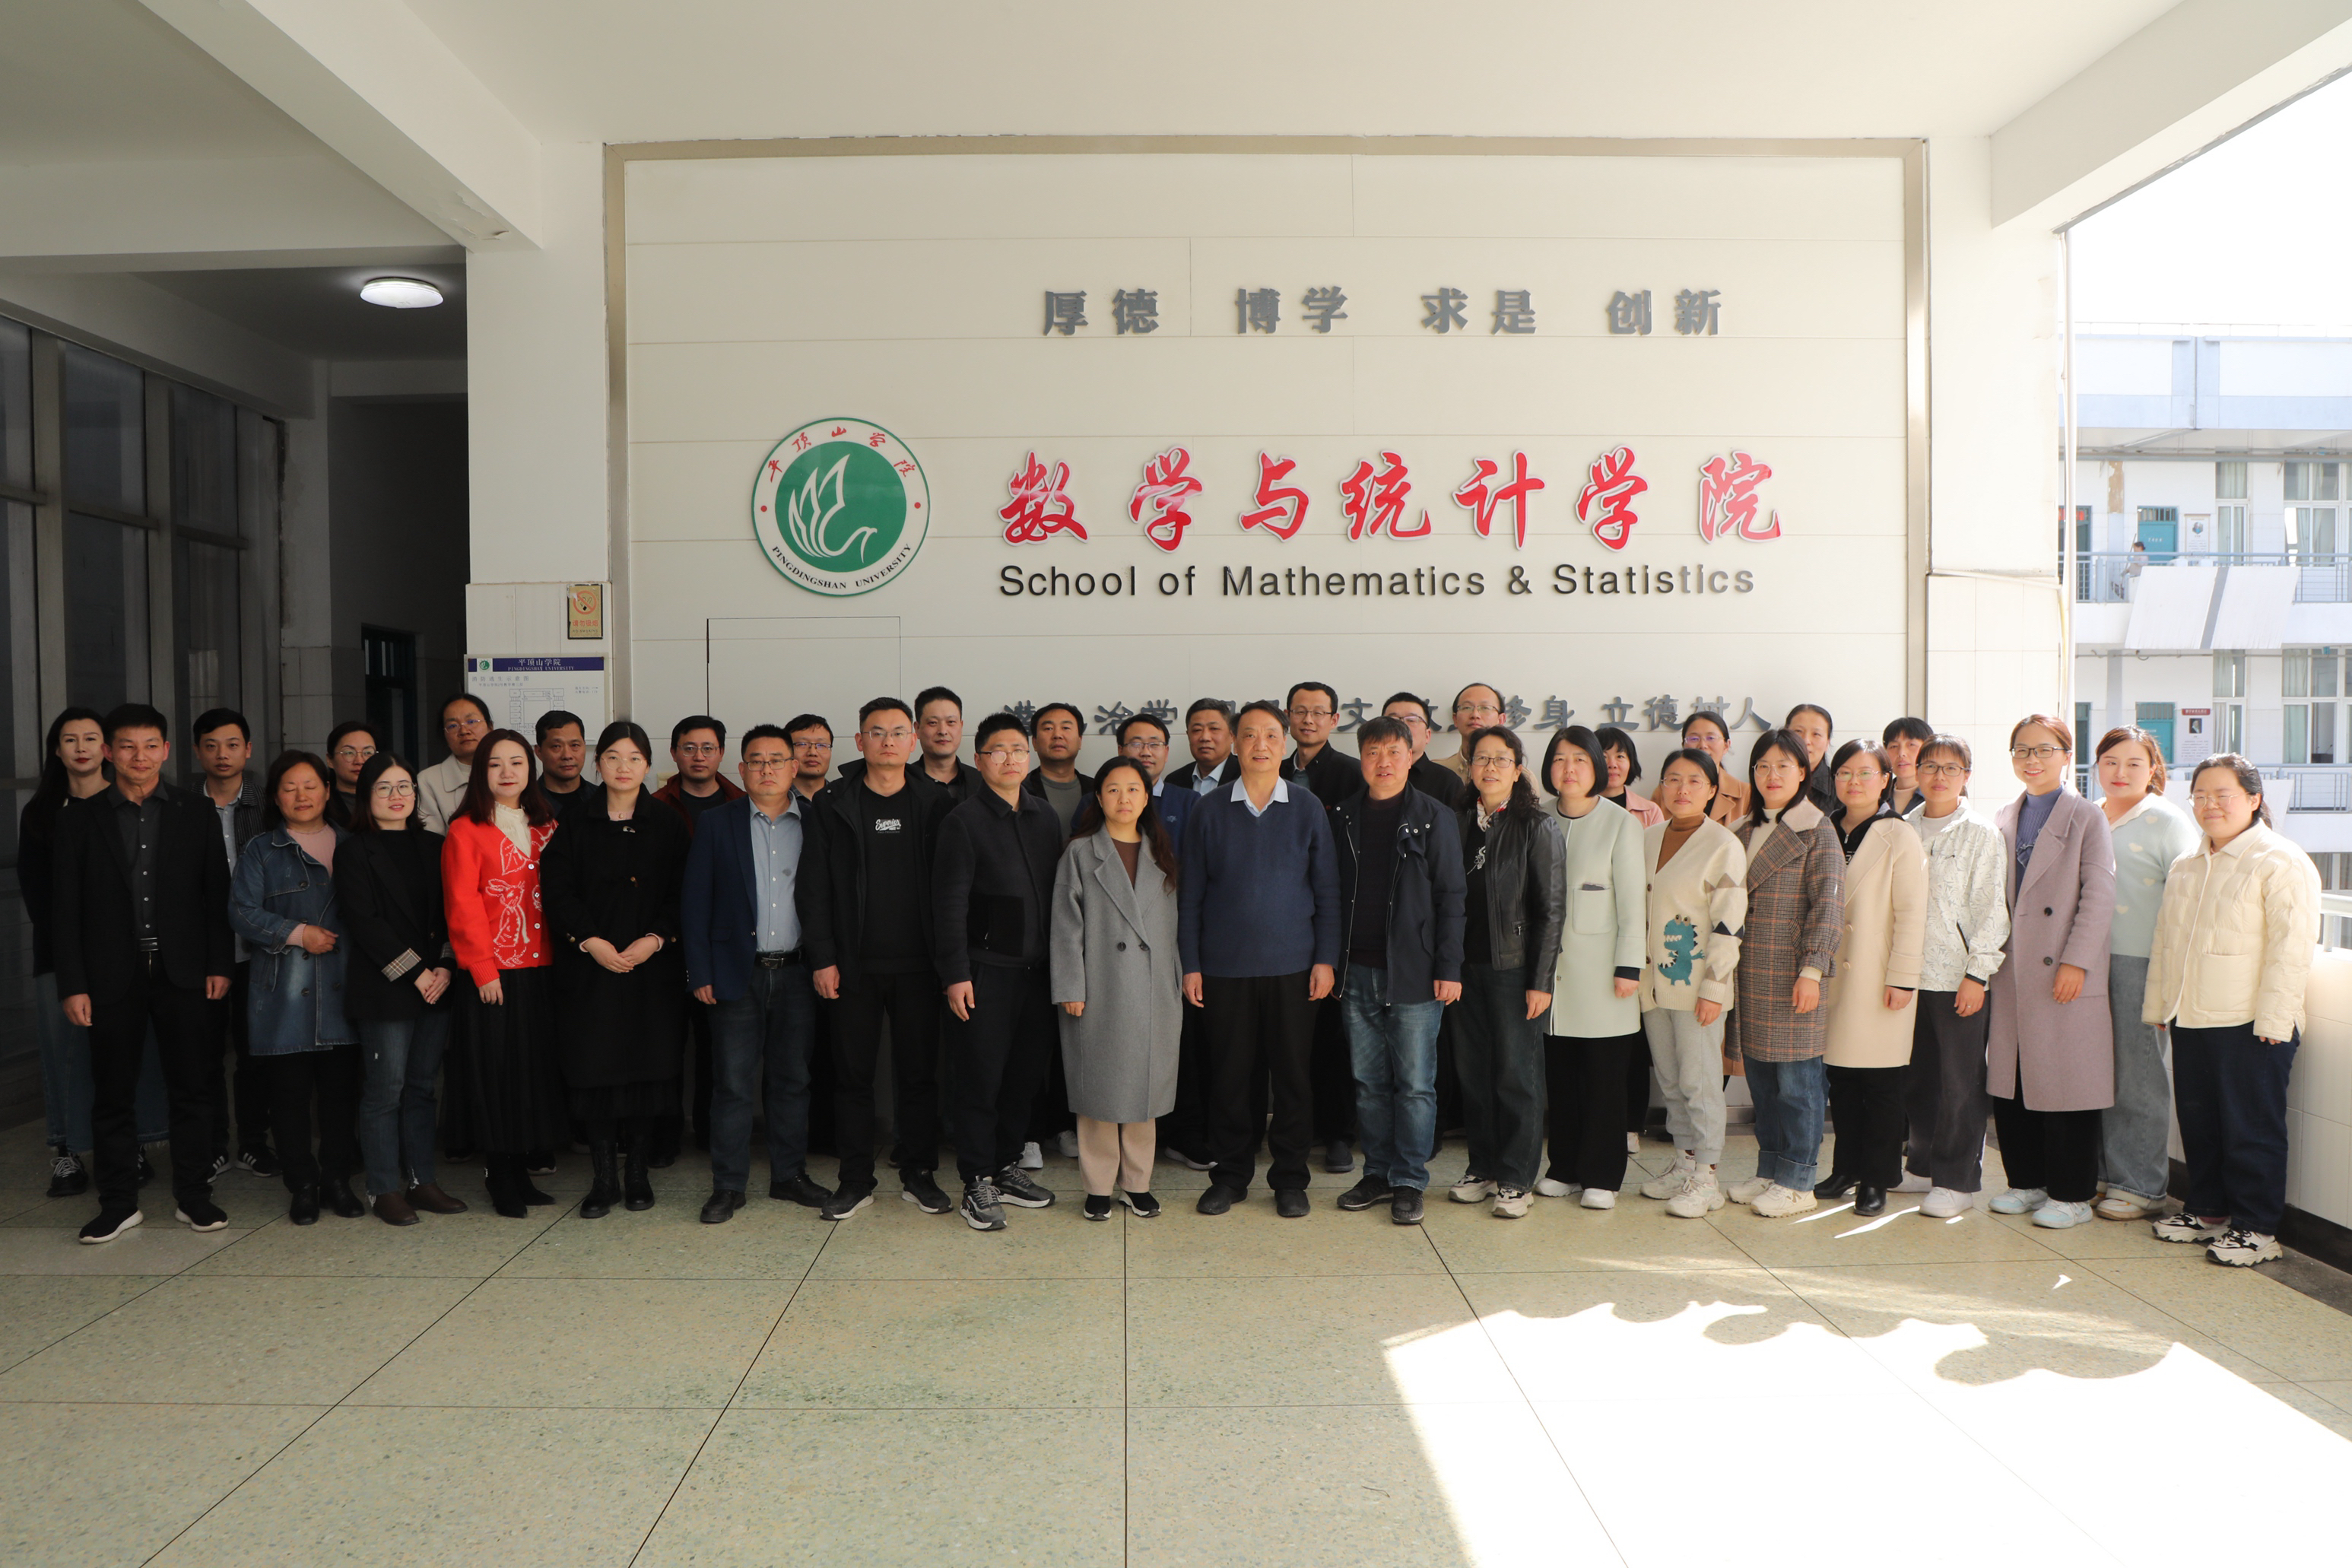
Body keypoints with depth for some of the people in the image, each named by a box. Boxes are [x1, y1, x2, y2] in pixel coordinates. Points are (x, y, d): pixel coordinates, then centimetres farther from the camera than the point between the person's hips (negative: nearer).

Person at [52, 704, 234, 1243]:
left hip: (183, 974, 0)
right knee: (112, 1095, 7)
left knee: (191, 1089, 4)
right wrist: (72, 985, -3)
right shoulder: (79, 818, 5)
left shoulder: (196, 814, 6)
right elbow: (64, 908, 3)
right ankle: (118, 1202, 19)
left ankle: (194, 1197, 15)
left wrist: (219, 965, -2)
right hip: (112, 977, 0)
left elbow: (217, 895, 5)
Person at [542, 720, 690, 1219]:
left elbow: (681, 894, 1)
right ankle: (604, 1176, 10)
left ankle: (637, 1172, 14)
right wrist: (591, 941, -13)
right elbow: (557, 889, -2)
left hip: (652, 966, 0)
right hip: (589, 966, 0)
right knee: (595, 1068, 0)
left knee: (648, 1064, 1)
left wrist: (655, 939, -13)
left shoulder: (668, 825, 6)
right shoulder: (574, 823, 5)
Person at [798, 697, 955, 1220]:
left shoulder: (935, 803, 4)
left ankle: (919, 1175, 21)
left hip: (918, 964, 0)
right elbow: (813, 886, 1)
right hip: (854, 965, 0)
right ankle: (856, 1179, 19)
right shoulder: (832, 804, 2)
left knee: (919, 1073, 7)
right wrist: (822, 958, -6)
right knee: (853, 1074, 7)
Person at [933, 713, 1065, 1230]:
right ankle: (977, 1183, 11)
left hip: (1037, 968, 5)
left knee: (1025, 1072, 11)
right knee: (981, 1077, 0)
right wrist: (956, 973, -12)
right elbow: (949, 903, -8)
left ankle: (1007, 1167, 26)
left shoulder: (1045, 815, 11)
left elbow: (1057, 890, 13)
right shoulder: (963, 821, -5)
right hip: (987, 969, -5)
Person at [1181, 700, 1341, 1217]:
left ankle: (1290, 1179, 18)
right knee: (1230, 1073, 6)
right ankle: (1230, 1175, 21)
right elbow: (1190, 895, 5)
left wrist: (1325, 959, -3)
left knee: (1292, 1073, 5)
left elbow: (1327, 891, 4)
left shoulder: (1308, 810, 3)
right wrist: (1190, 965, 0)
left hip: (1293, 966, 0)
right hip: (1225, 966, 0)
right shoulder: (1210, 812, 4)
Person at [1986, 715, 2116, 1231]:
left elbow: (2099, 897, -8)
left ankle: (2071, 1194, 11)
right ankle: (2027, 1182, 22)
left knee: (2065, 1085, -1)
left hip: (2064, 975, -5)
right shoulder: (2006, 819, 13)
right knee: (2010, 1082, 8)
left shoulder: (2087, 819, -3)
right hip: (2013, 974, 6)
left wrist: (2076, 962, -15)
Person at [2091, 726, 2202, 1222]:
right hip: (2088, 960, 5)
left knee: (2140, 1076, 1)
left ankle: (2143, 1187, 11)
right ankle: (2102, 1173, 19)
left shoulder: (2168, 822, -1)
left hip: (2141, 962, -5)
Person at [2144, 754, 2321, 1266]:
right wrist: (2158, 1004, 18)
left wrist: (2272, 1020, -17)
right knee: (2197, 1122, 14)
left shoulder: (2281, 862, -8)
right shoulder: (2186, 866, 15)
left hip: (2250, 1025, -7)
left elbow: (2291, 947, -14)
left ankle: (2255, 1228, 12)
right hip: (2189, 1019, 7)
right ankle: (2208, 1210, 27)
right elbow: (2165, 939, 22)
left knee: (2251, 1128, 1)